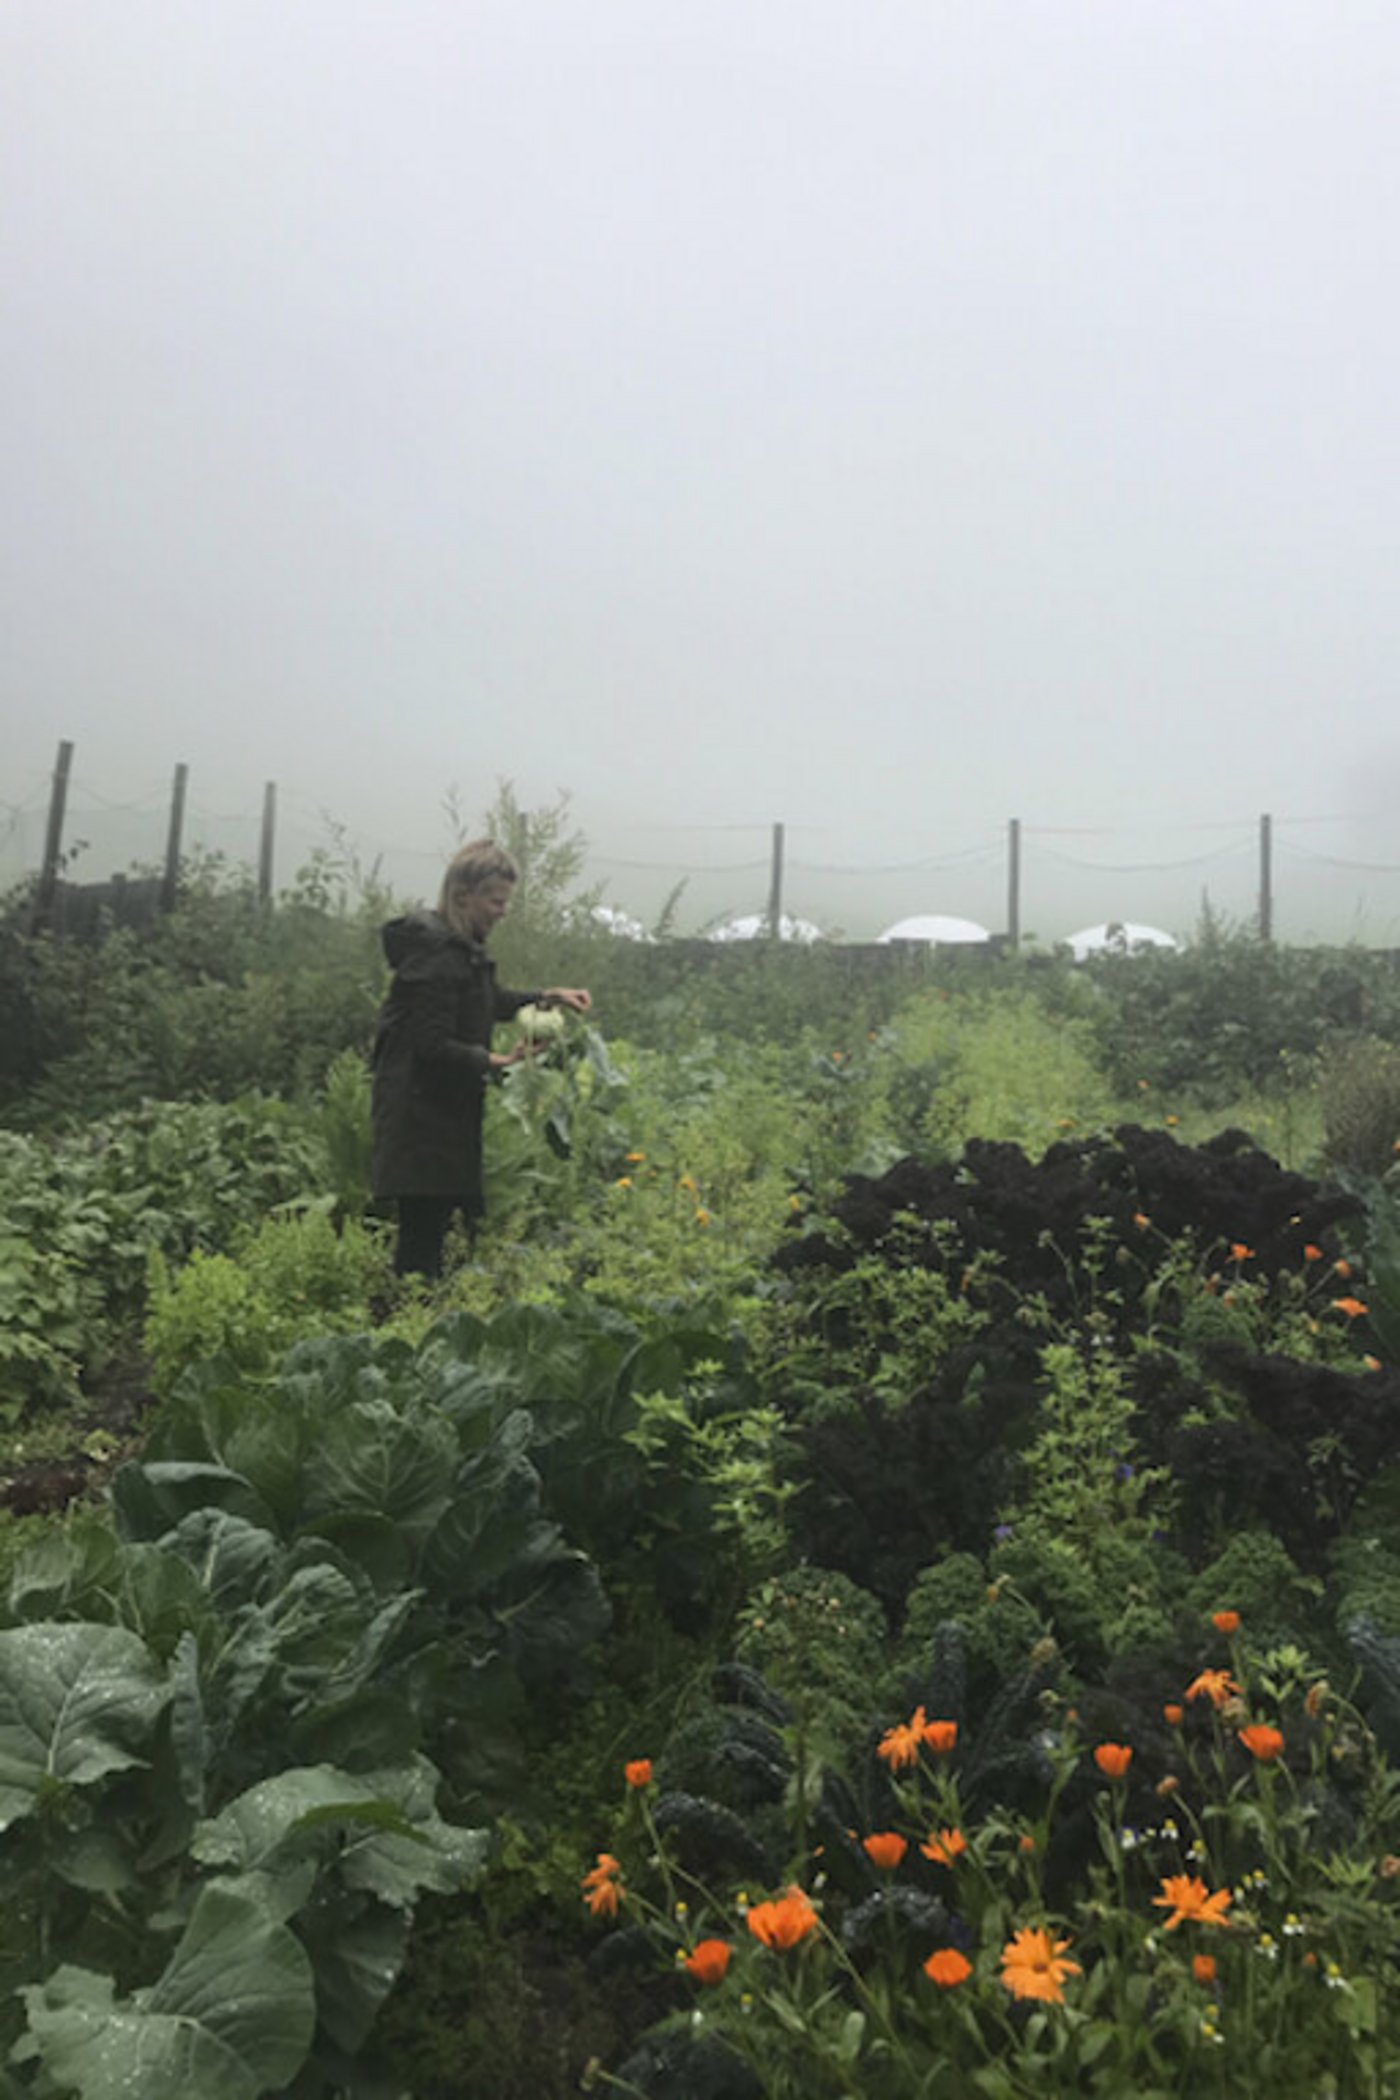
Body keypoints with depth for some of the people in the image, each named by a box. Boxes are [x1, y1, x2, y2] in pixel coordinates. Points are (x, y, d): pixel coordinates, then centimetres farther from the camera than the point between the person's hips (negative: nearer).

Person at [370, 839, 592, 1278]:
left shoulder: (463, 949, 12)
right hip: (422, 1117, -10)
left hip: (448, 1112, 10)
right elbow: (433, 1045, -22)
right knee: (423, 1226, -6)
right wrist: (493, 1061, -29)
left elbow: (492, 1001, 29)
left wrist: (546, 997, 18)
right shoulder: (435, 954, -18)